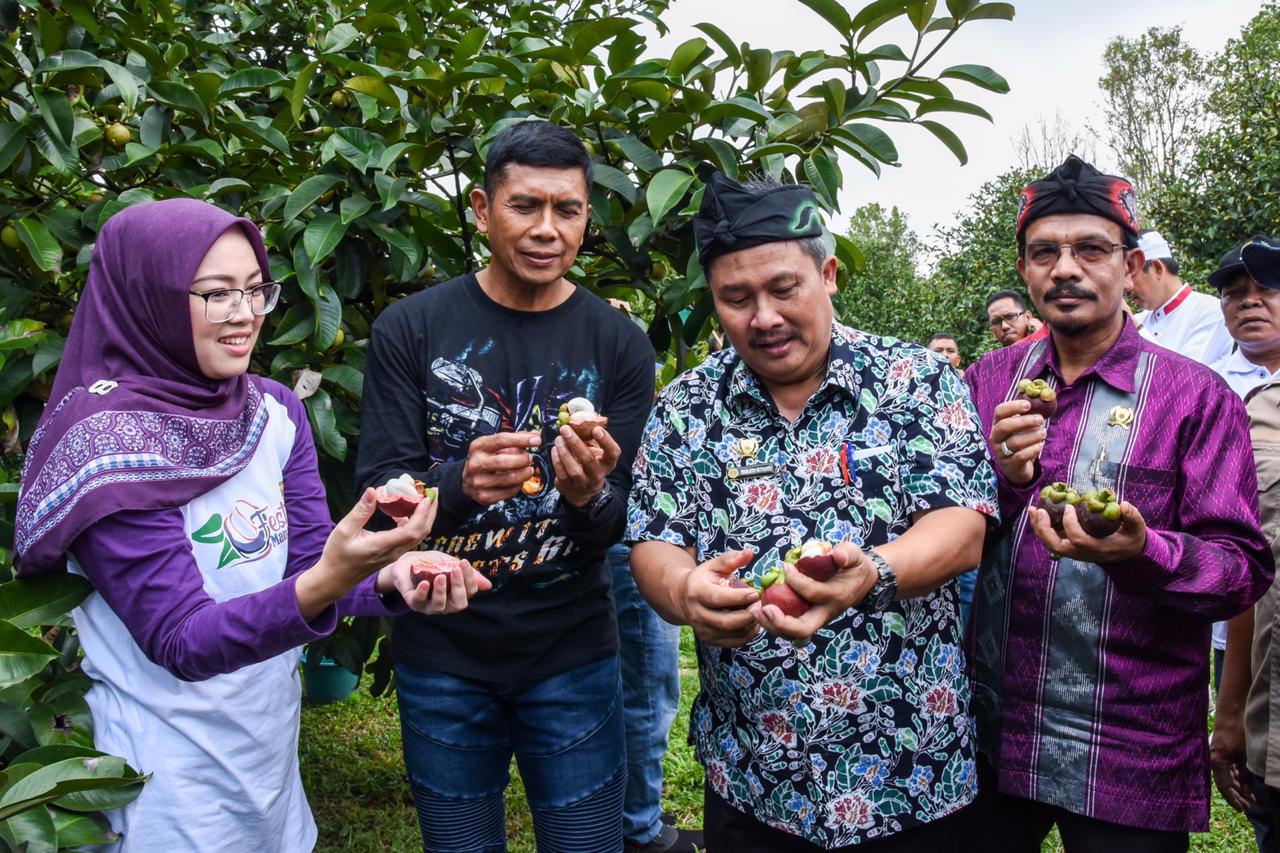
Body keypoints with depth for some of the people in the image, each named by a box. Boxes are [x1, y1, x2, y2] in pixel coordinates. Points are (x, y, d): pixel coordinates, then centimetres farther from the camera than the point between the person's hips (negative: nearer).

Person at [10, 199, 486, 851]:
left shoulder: (275, 411, -2)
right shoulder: (107, 445, -19)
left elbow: (307, 559, -2)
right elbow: (182, 641, -23)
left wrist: (389, 579, -24)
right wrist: (325, 583, -39)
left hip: (274, 746, 6)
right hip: (173, 775, -6)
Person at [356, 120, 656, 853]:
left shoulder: (620, 344, -5)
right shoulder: (410, 329, -6)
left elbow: (620, 526, -5)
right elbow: (379, 492, -9)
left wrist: (589, 495, -28)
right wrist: (460, 482, -30)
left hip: (572, 655, 0)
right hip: (441, 655, 1)